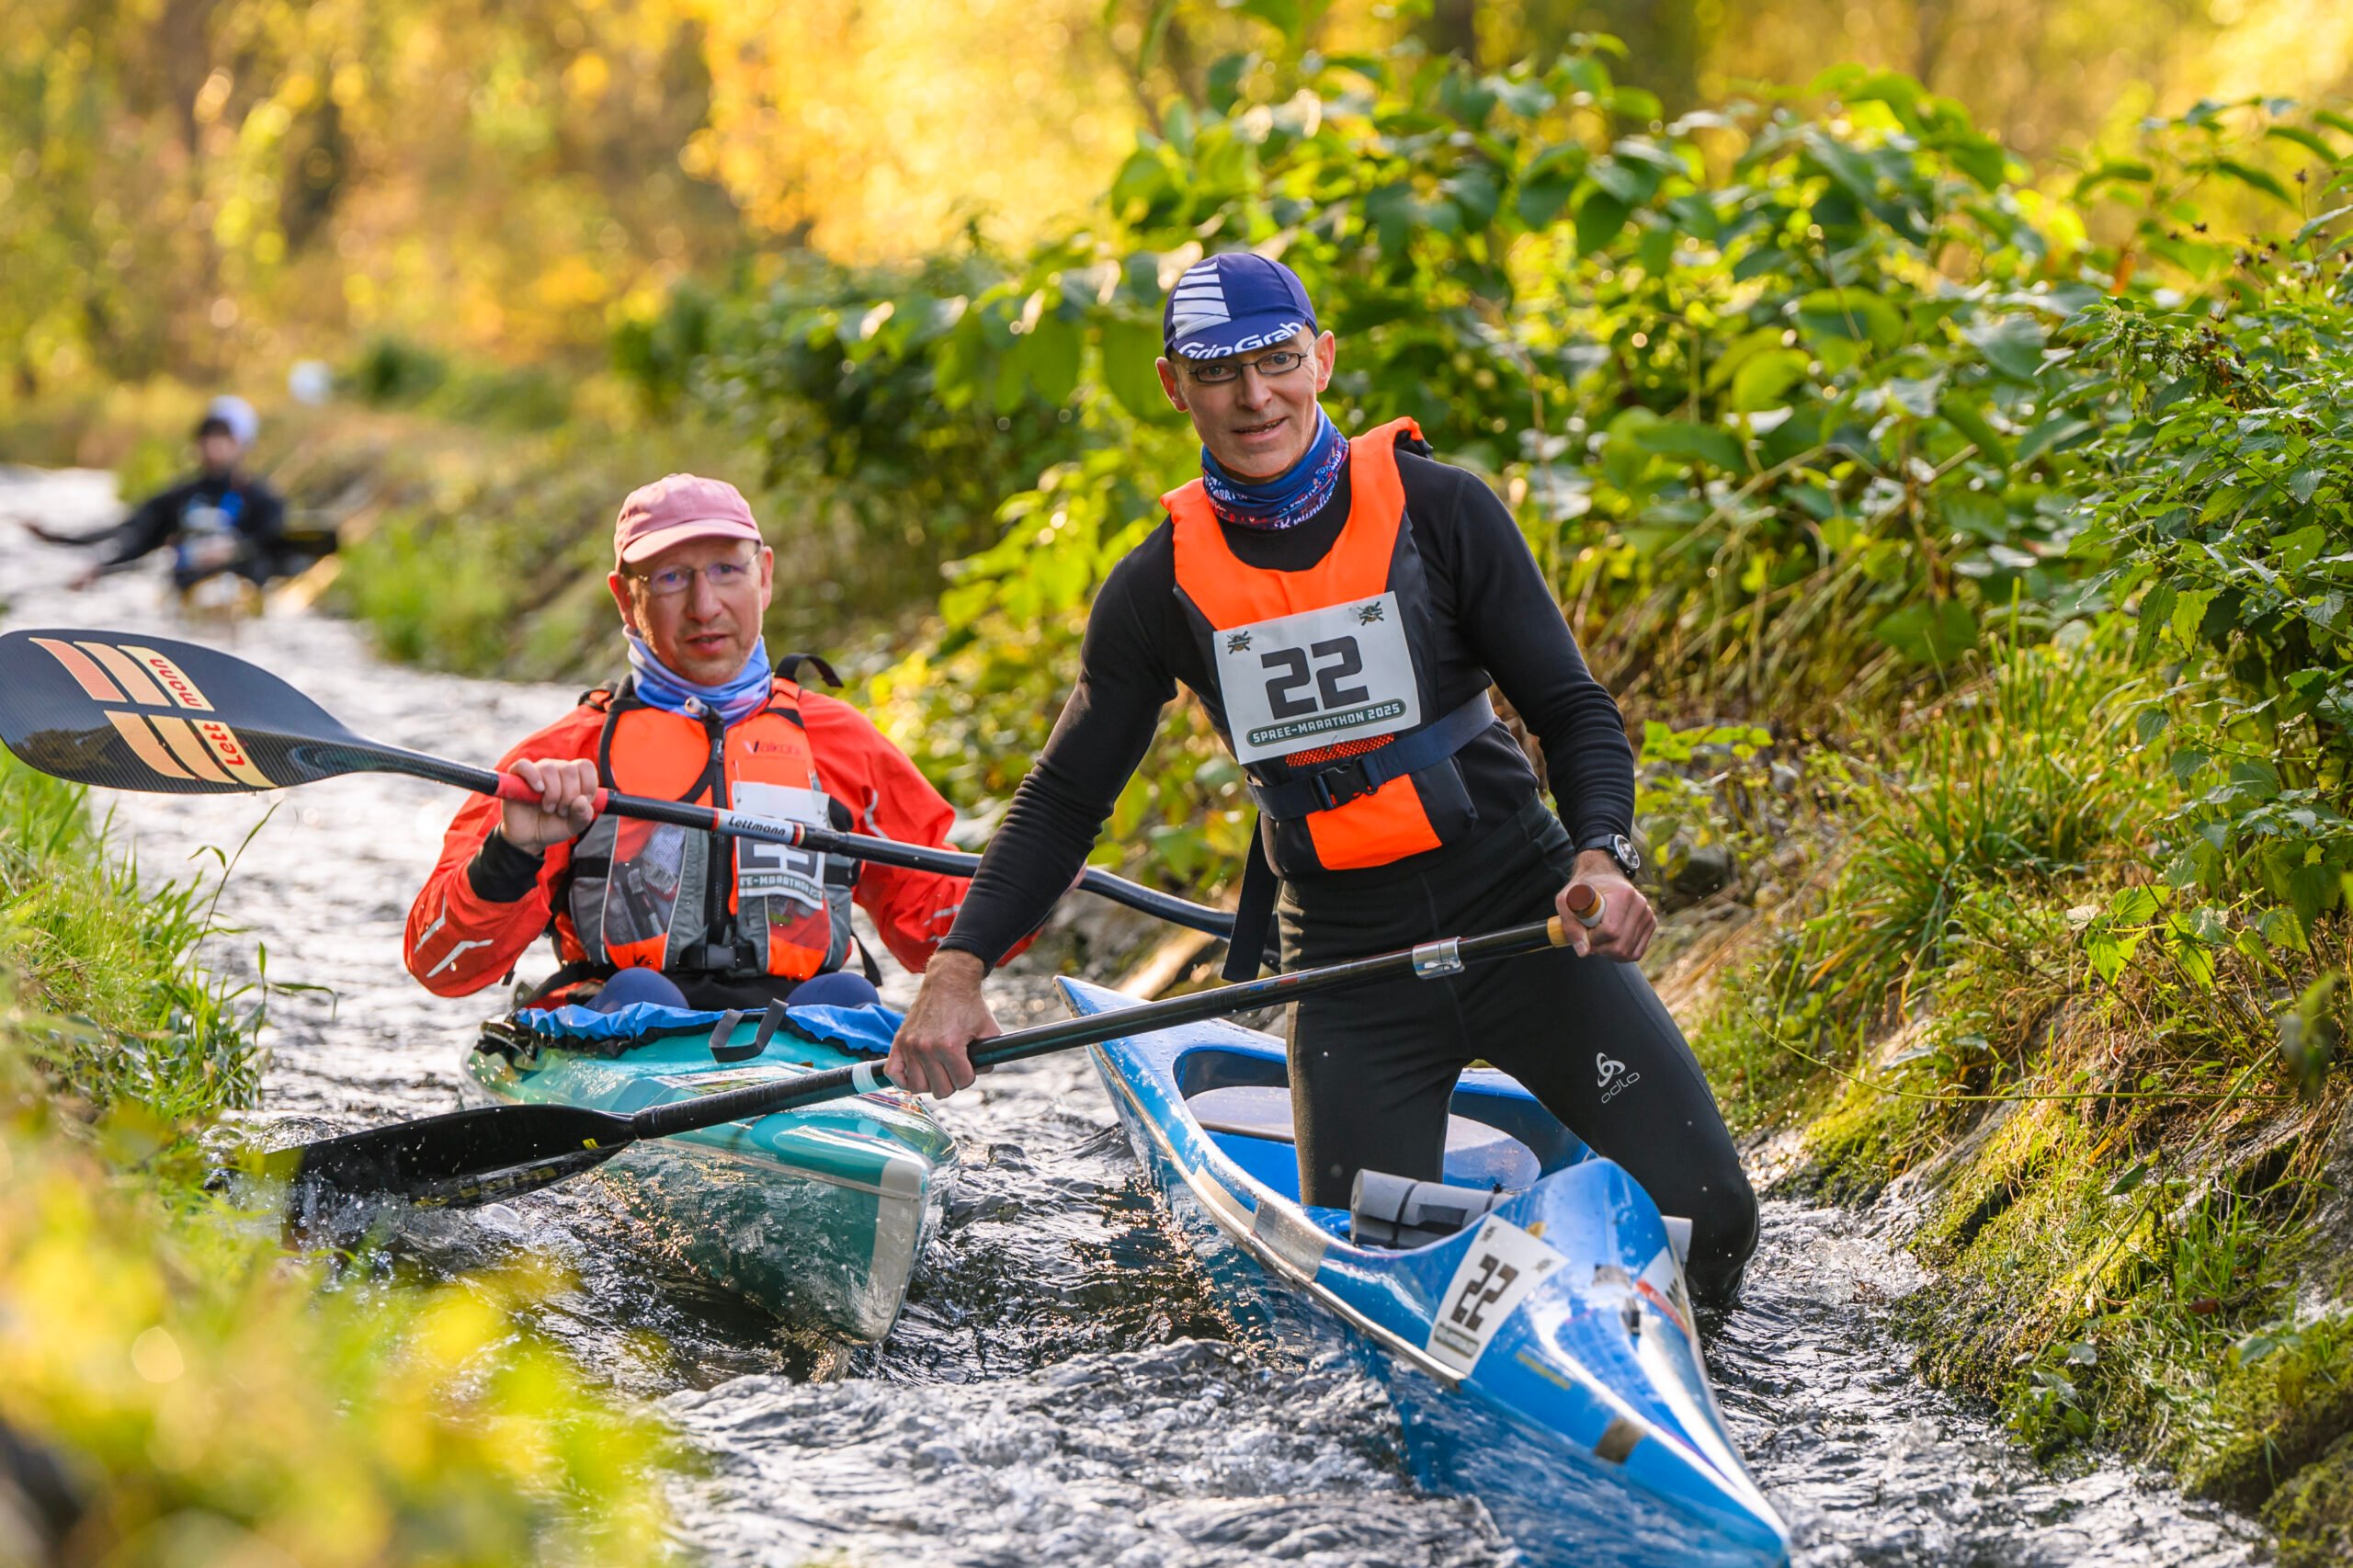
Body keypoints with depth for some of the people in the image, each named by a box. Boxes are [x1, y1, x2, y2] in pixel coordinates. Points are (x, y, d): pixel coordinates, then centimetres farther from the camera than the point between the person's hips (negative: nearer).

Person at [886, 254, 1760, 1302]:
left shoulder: (1436, 510, -5)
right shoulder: (1160, 588, 1)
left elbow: (1572, 709, -2)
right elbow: (1063, 800, 7)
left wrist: (1601, 855, -22)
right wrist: (959, 968, -6)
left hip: (1523, 918, -1)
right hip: (1350, 968, 1)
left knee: (1707, 1214, -14)